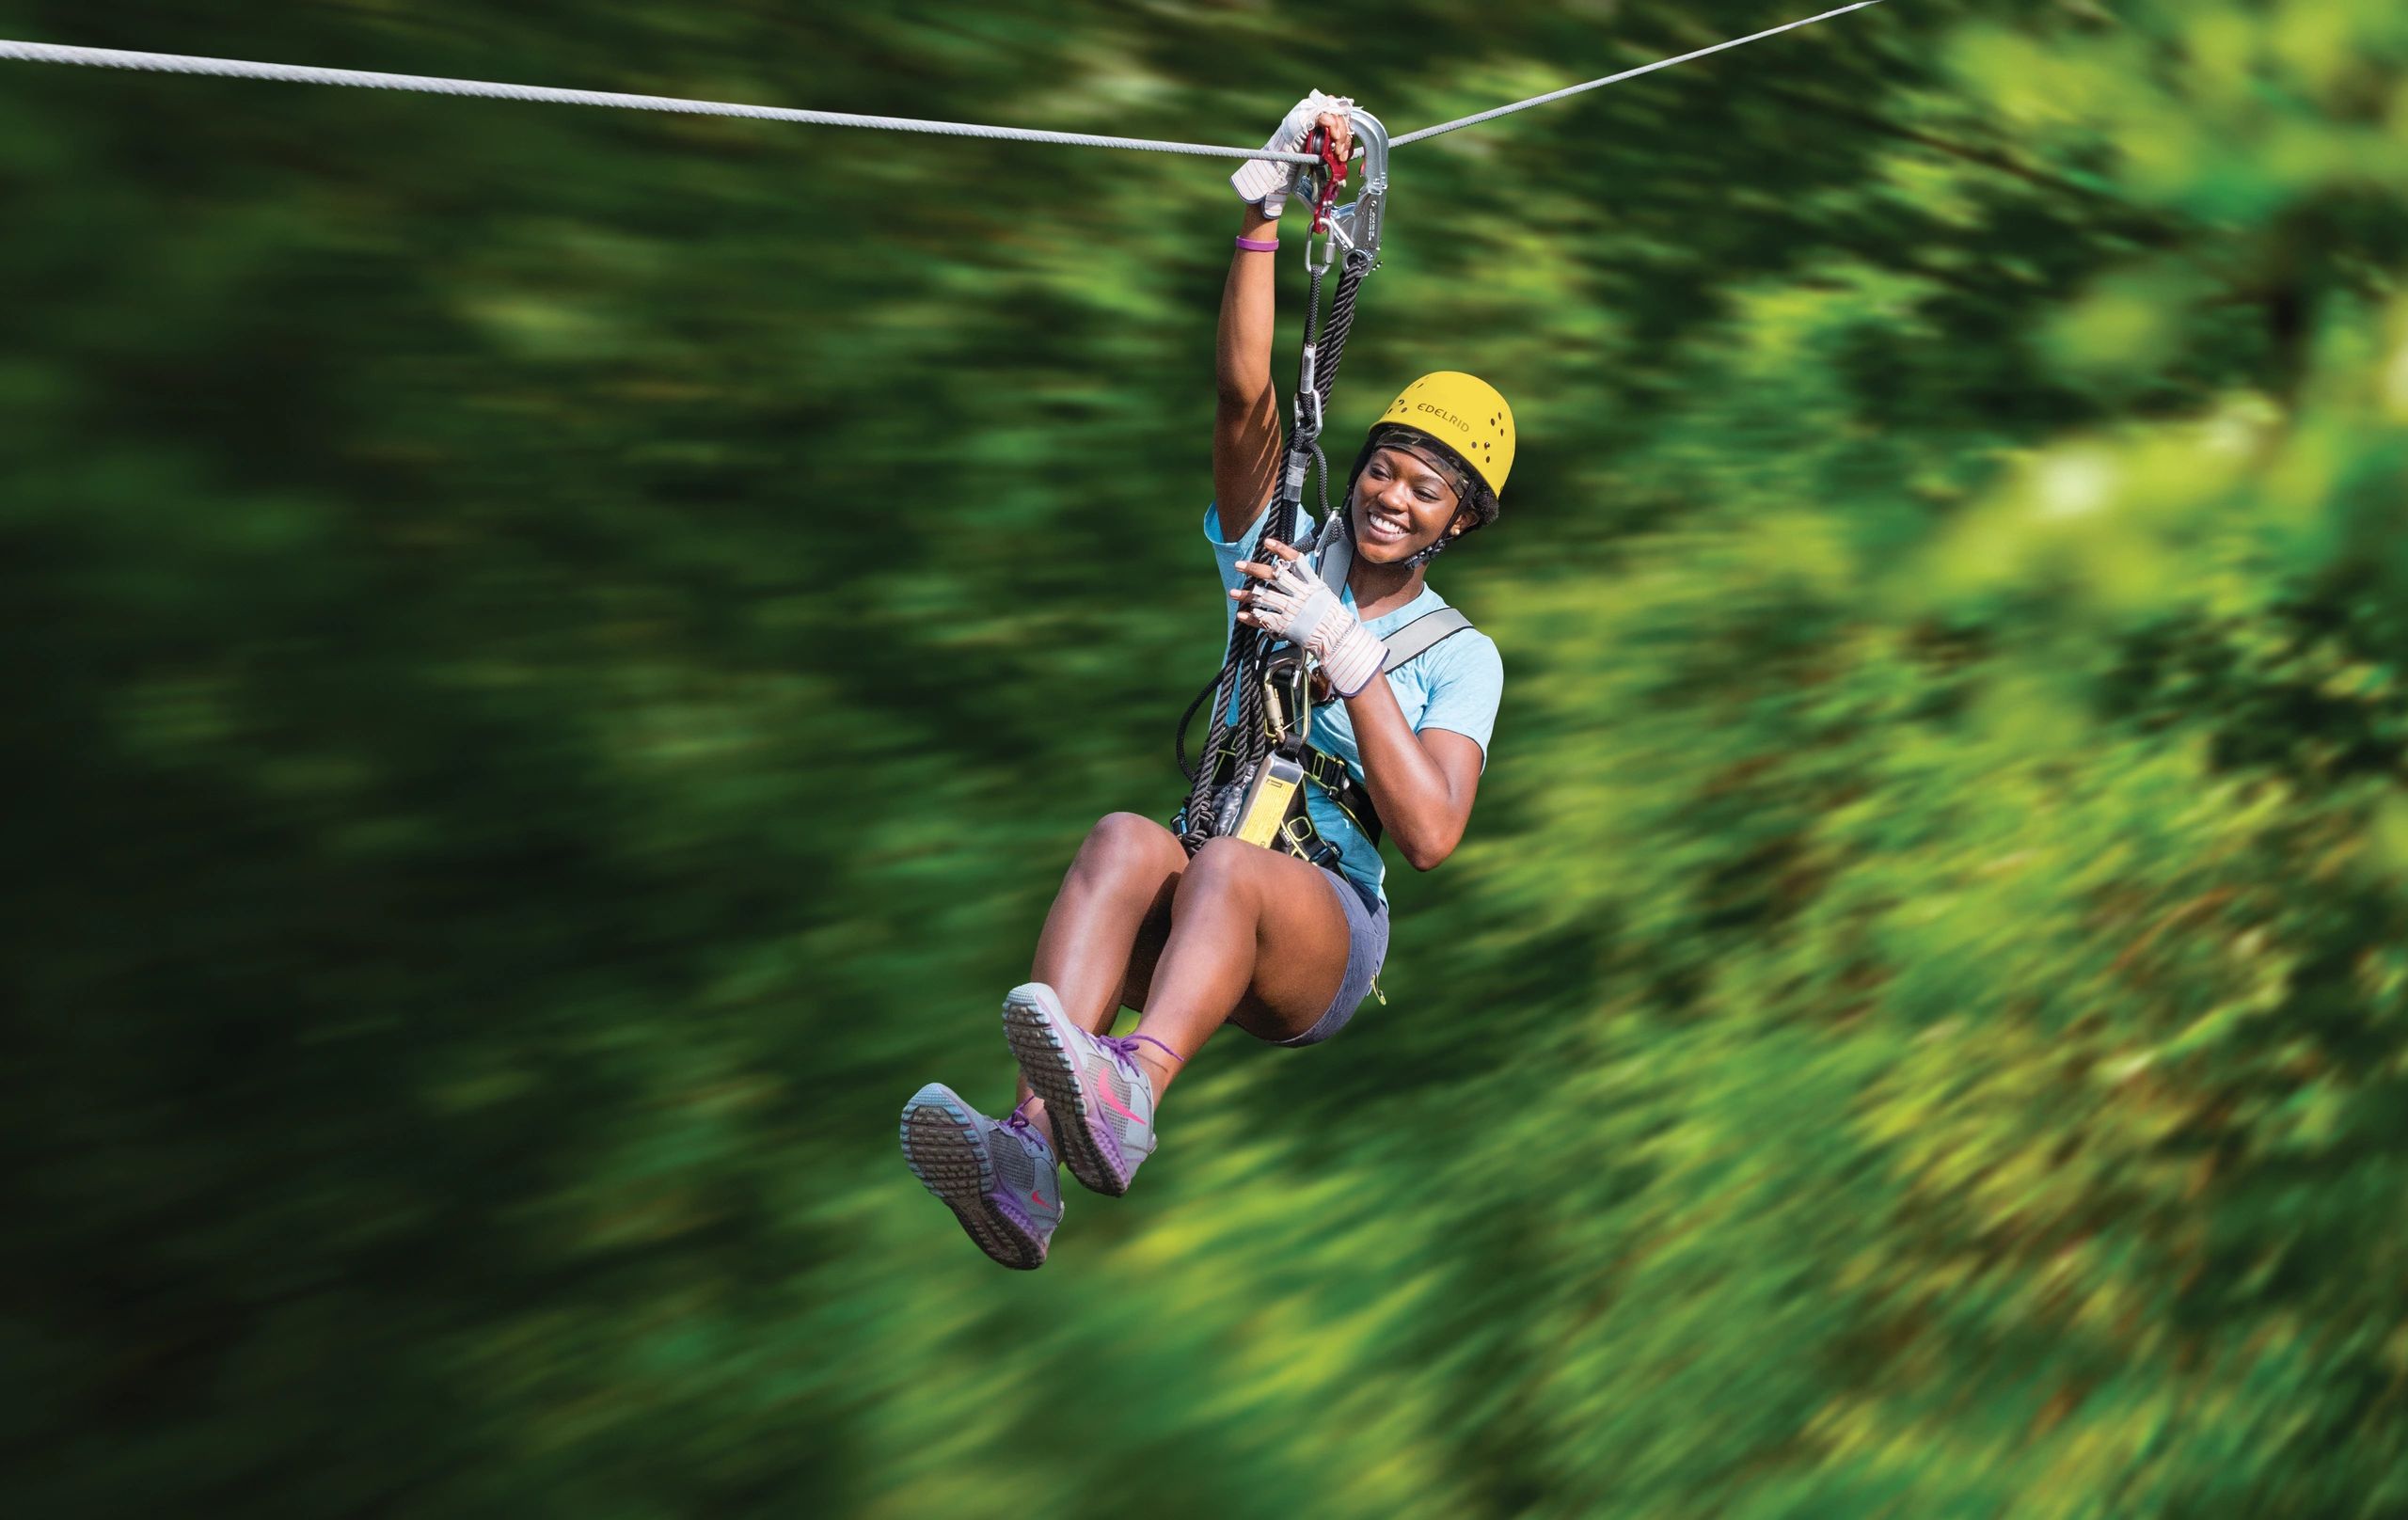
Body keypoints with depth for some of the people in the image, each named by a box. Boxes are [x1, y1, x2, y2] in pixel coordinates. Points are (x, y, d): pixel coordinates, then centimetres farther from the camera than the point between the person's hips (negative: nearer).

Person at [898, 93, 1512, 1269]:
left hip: (1328, 938, -2)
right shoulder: (1280, 560, 14)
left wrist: (1345, 650, -14)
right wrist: (1263, 204, -8)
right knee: (1127, 839, -33)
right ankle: (1031, 1155, -53)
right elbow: (1245, 394, 0)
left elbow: (1430, 835, -10)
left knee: (1226, 864, -37)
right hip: (1202, 922, 3)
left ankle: (1125, 1101, -65)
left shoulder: (1460, 655, 7)